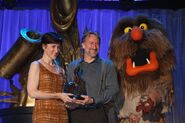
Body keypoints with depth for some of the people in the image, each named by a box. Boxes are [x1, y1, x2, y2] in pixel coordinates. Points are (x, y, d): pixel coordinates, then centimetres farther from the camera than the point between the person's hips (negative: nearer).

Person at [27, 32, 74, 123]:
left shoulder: (61, 70, 14)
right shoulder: (36, 65, 1)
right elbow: (32, 92, -9)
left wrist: (69, 100, 0)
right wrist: (58, 95, -11)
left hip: (62, 114, 4)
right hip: (44, 114, -4)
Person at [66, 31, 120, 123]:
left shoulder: (107, 65, 7)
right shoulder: (72, 66, 15)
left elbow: (113, 89, -3)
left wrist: (93, 100, -13)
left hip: (98, 113, -2)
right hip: (77, 114, 2)